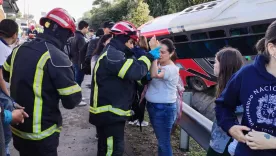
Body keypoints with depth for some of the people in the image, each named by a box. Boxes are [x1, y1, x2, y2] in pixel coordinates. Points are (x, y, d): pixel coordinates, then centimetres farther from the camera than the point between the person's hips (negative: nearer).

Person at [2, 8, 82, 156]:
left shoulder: (20, 49, 0)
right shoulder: (56, 57, -23)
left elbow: (6, 75, 19)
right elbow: (72, 101, -20)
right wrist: (73, 88, -1)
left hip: (17, 127, 7)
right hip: (41, 133, -7)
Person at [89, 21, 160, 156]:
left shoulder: (114, 53, 17)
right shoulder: (112, 55, -19)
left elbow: (128, 75, 18)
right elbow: (134, 71, -29)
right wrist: (150, 56, -14)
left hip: (110, 112, 11)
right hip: (109, 113, -11)